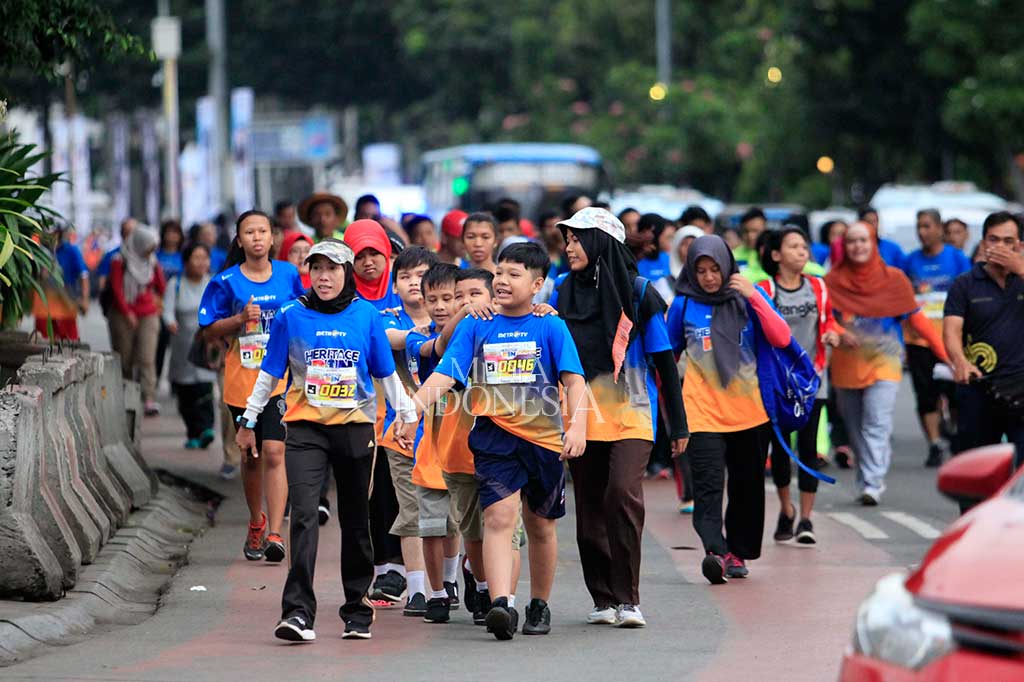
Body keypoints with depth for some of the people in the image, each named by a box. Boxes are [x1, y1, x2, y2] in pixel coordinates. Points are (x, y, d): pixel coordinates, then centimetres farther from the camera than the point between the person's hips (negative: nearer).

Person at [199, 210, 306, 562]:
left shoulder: (288, 274, 4)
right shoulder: (226, 281, 0)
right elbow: (209, 331, 1)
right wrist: (241, 318, -14)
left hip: (280, 377, -1)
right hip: (241, 379, 1)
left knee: (274, 453, -14)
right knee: (250, 456, 12)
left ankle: (274, 534, -17)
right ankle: (256, 523, 34)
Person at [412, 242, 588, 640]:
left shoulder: (551, 328, 2)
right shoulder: (475, 327, 6)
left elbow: (573, 380, -5)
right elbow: (445, 375, 0)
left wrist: (577, 425, -20)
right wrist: (413, 406, -15)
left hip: (544, 437, 1)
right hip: (495, 436, 0)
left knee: (540, 526, 13)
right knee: (498, 516, -19)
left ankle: (540, 605, 31)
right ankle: (500, 605, -30)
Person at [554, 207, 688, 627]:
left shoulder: (638, 293, -2)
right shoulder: (566, 293, 9)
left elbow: (664, 361, 2)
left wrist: (678, 426, 2)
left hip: (630, 413, -5)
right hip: (582, 415, 5)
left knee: (623, 494, -20)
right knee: (589, 507, 4)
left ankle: (627, 598, -15)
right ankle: (603, 599, 14)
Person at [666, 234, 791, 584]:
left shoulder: (749, 296, 1)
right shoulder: (684, 304, 1)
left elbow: (781, 339, -10)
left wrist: (754, 297, -17)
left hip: (749, 412, 2)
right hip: (703, 414, -2)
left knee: (747, 486, 10)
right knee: (707, 487, -17)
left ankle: (738, 553, 24)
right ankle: (716, 552, -29)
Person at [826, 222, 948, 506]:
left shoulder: (894, 279, 0)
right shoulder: (833, 281, 2)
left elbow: (916, 319, 1)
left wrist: (944, 352, -6)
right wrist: (837, 333, -19)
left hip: (884, 360, -2)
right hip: (846, 363, 2)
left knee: (877, 424, -15)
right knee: (855, 429, 9)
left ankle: (872, 486, -21)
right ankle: (866, 479, 22)